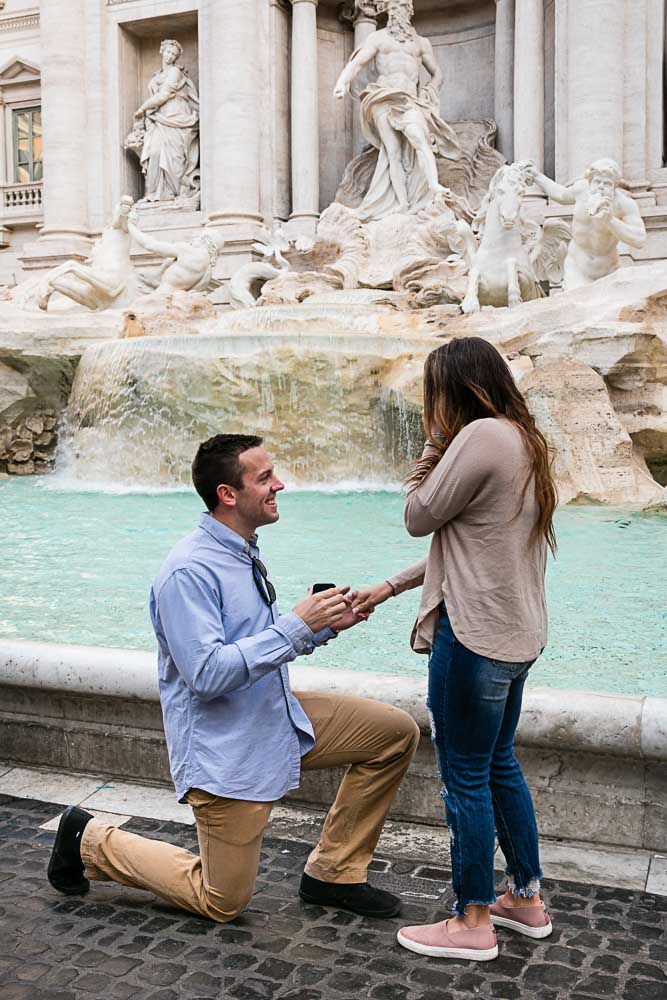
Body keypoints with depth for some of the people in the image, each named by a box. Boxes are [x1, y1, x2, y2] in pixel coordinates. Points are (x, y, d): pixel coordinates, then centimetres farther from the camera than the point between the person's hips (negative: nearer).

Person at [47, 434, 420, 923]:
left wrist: (326, 623, 0)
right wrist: (298, 624, -28)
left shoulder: (244, 553, 6)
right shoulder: (188, 572, -23)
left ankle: (333, 873, 13)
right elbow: (206, 675, -29)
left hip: (278, 717, 8)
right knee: (222, 904, 4)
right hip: (225, 753, -8)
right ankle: (91, 841, 22)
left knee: (396, 731, 1)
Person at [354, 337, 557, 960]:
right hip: (516, 633, 10)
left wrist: (434, 445, 0)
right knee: (499, 765, 20)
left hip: (476, 634, -10)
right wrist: (389, 588, 17)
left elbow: (420, 517, -10)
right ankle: (527, 900, 34)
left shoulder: (481, 436, -17)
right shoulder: (522, 440, 14)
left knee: (465, 776, 3)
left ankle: (472, 924, 18)